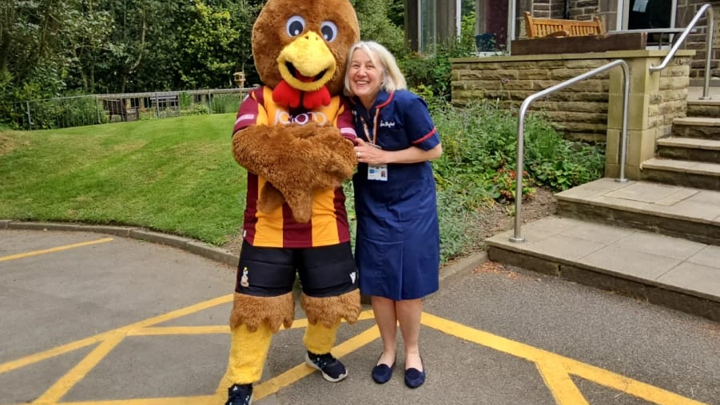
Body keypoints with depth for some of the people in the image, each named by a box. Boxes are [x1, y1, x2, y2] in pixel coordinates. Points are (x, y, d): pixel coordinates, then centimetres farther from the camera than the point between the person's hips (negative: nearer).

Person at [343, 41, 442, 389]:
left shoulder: (406, 103, -19)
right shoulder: (349, 107, -6)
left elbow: (434, 150, -13)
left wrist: (383, 156, -18)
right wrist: (351, 154, -10)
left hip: (411, 205, -3)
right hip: (371, 207, 4)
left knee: (408, 283, 4)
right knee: (377, 282, 9)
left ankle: (412, 351, 27)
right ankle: (388, 349, 30)